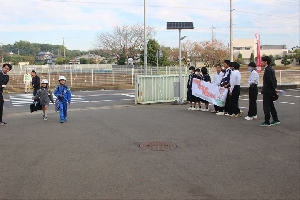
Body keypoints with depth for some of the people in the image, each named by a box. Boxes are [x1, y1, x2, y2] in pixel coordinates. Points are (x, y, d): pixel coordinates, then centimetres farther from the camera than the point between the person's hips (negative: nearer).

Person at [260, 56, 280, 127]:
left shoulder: (267, 70, -18)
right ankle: (276, 120, 22)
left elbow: (270, 80, -21)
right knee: (271, 105, 17)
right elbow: (274, 79, 17)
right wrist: (275, 88, 14)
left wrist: (274, 89, -13)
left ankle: (267, 122, 2)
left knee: (266, 106, -3)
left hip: (267, 91, -10)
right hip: (271, 91, 10)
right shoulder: (271, 69, 14)